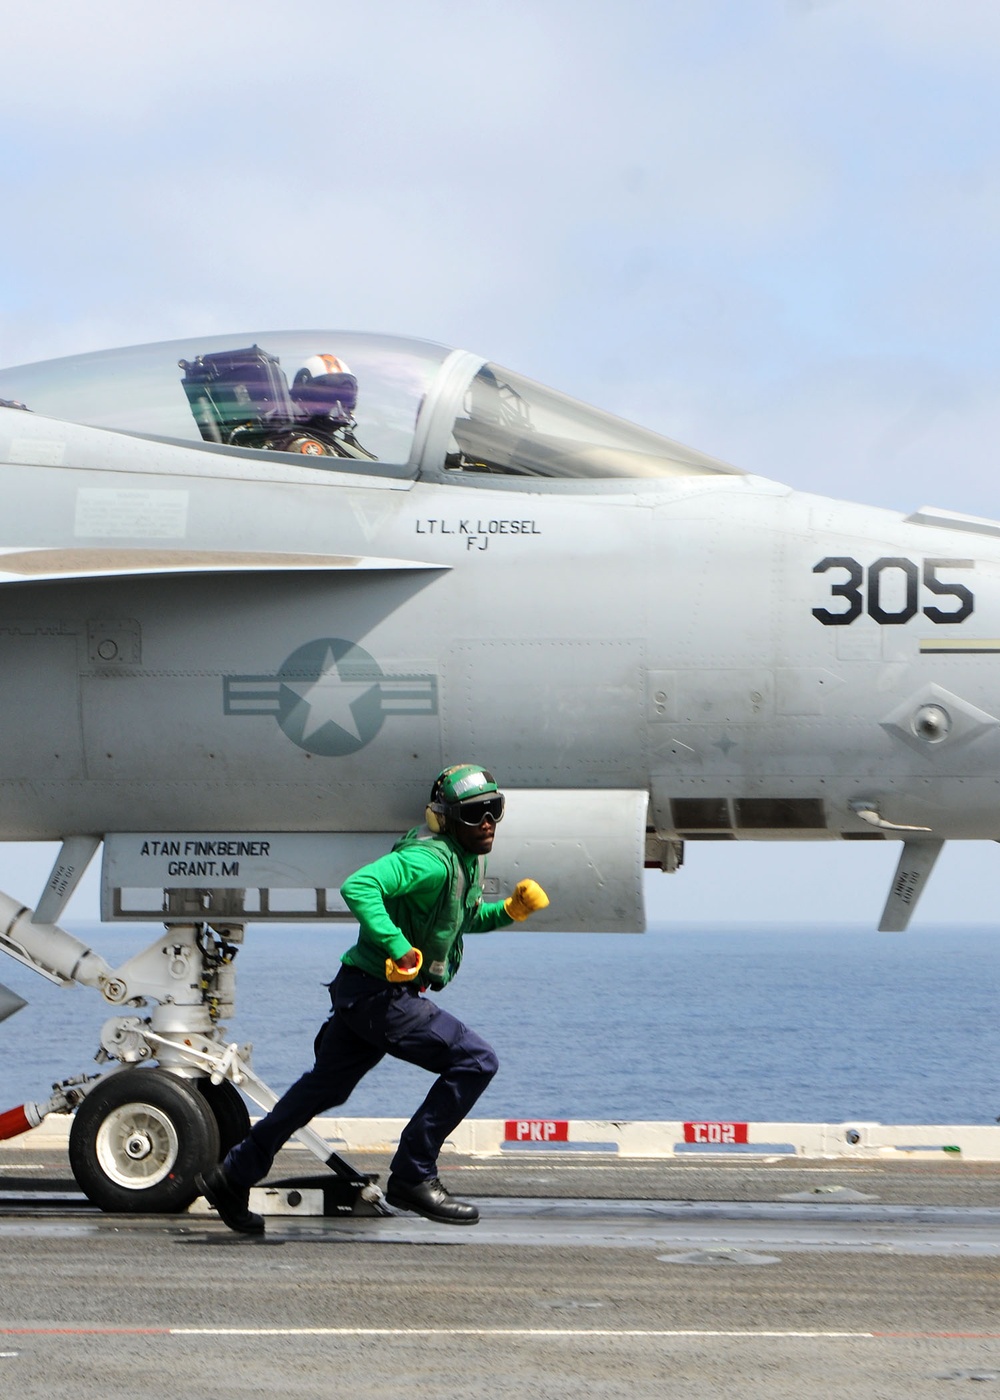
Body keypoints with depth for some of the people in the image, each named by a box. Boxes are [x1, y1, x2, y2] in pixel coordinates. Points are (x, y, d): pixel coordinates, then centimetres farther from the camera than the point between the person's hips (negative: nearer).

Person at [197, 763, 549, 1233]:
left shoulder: (465, 860, 12)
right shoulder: (430, 859, -20)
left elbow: (463, 917, 30)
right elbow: (358, 886, -32)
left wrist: (509, 910, 12)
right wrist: (399, 949, -35)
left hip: (359, 993, 10)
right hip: (379, 994, -10)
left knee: (323, 1089, 21)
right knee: (475, 1060, -13)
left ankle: (233, 1175, 31)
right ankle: (412, 1178, -7)